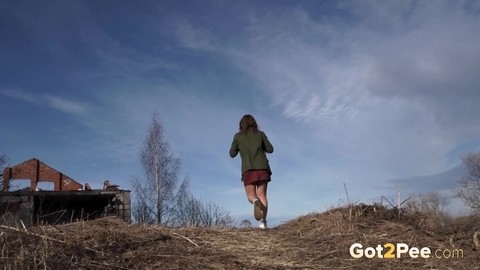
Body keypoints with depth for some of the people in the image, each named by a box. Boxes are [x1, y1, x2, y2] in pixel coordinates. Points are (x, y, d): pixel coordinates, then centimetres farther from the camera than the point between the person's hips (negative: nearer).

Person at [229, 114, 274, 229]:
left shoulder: (238, 136, 8)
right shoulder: (260, 134, 10)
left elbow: (232, 154, 12)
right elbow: (270, 149, 11)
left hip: (248, 169, -1)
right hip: (262, 168, 1)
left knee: (251, 196, 5)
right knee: (262, 195, 5)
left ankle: (255, 201, -31)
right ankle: (263, 221, -10)